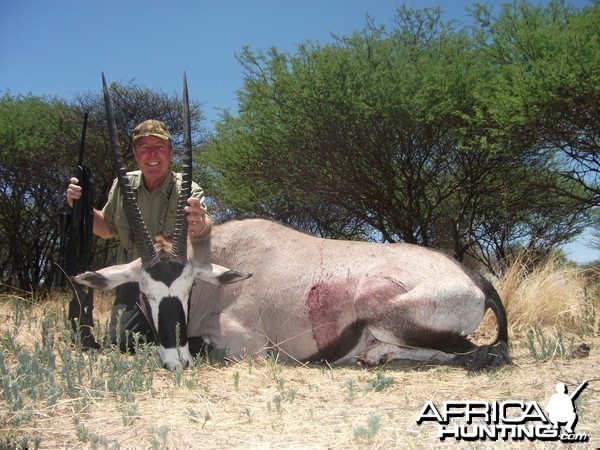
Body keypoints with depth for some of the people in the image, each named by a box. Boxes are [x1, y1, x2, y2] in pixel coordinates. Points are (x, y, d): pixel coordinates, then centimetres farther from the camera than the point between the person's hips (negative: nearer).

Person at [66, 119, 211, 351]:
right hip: (132, 283, 3)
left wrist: (200, 227, -60)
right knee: (120, 345, -7)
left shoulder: (188, 191, -15)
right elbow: (107, 229, 14)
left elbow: (206, 225, -35)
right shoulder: (123, 185, -1)